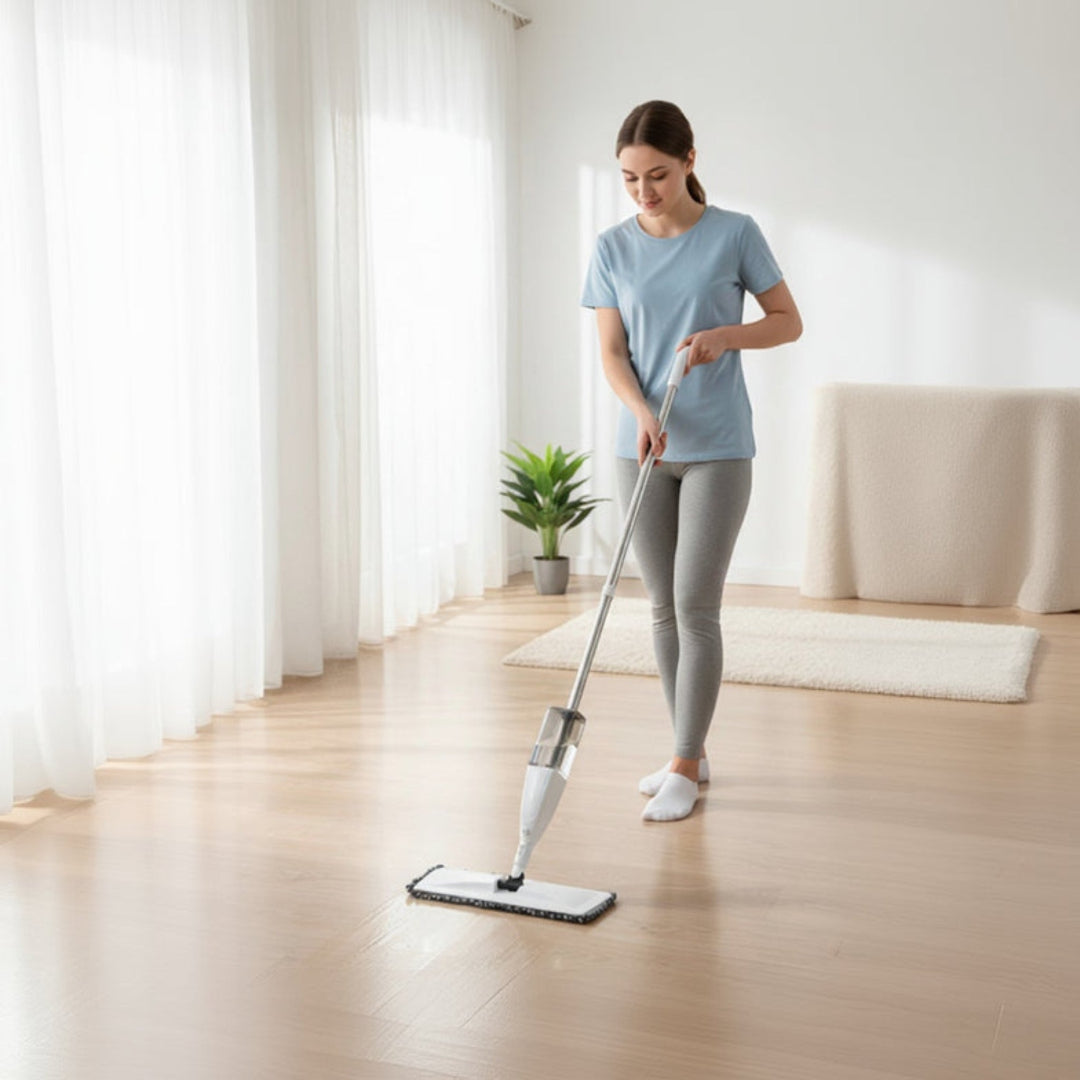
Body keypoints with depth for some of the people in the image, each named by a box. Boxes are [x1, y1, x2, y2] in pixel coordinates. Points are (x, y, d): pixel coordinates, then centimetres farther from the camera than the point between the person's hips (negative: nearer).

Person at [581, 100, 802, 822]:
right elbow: (612, 353, 1)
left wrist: (725, 335, -17)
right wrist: (642, 411, -18)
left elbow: (789, 322, 2)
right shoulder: (613, 249, 3)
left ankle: (686, 768, 4)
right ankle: (691, 749, 22)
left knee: (696, 606, -6)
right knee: (663, 607, 9)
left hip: (717, 449, -4)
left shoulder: (734, 234, -4)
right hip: (642, 447, 4)